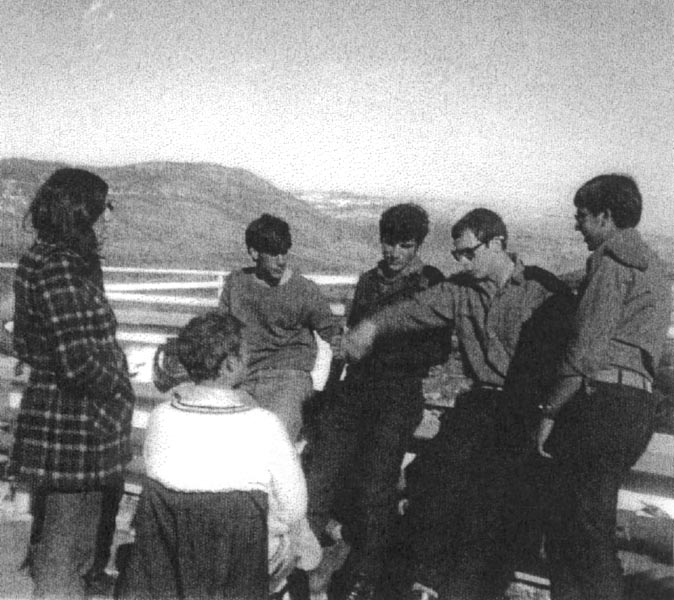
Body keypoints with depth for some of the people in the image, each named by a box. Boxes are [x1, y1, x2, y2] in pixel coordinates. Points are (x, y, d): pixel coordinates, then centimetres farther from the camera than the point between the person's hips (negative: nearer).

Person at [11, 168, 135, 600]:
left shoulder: (49, 257, 10)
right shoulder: (59, 267, -21)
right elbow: (77, 361, -27)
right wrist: (118, 386, -9)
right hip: (74, 423, -10)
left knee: (59, 544, 22)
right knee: (66, 548, 3)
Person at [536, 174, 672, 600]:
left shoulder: (613, 261, -7)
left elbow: (588, 349, -15)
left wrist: (550, 412, -11)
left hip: (602, 401, -10)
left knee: (588, 535, -5)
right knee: (568, 532, 14)